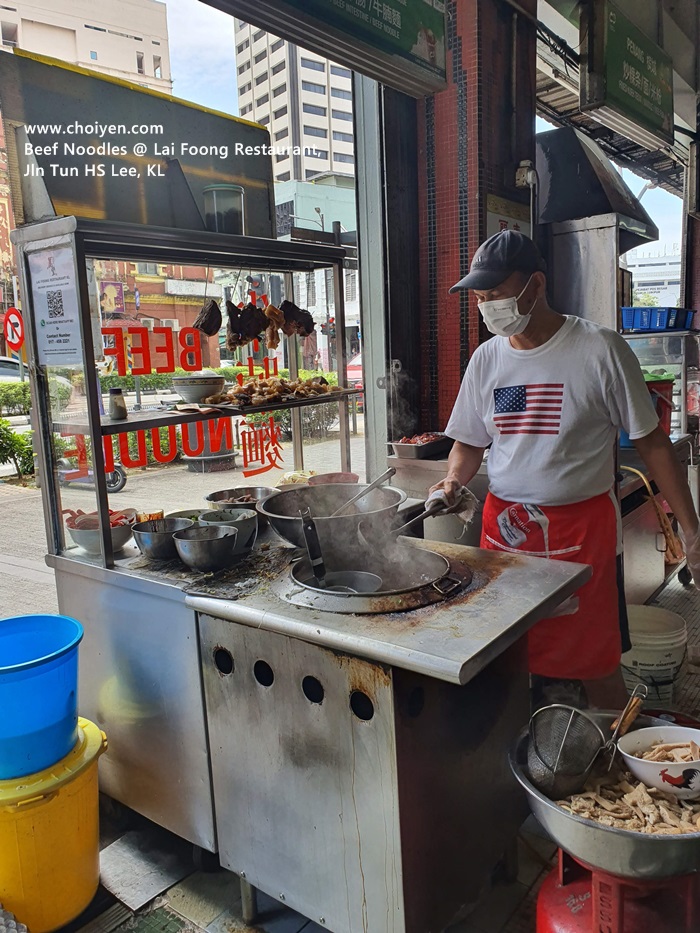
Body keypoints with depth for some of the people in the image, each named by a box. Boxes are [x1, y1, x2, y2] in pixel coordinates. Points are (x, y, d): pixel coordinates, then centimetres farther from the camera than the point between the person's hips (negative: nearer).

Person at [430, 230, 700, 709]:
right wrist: (454, 480, -7)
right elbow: (469, 442, 14)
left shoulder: (599, 349, -8)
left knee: (596, 666, 5)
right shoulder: (486, 358, 5)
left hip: (583, 529, -3)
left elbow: (651, 442, -4)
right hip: (504, 524, 4)